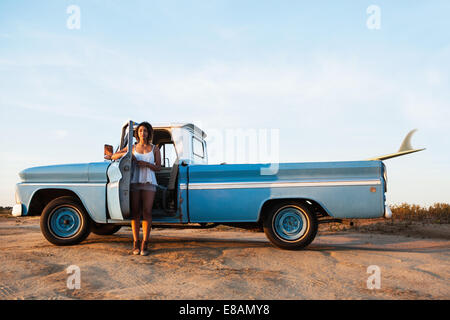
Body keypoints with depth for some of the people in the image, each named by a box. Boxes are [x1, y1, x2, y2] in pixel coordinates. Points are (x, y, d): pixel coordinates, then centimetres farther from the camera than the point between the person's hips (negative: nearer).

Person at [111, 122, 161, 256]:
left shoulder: (155, 148, 10)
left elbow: (158, 168, 5)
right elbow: (113, 156, 11)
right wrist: (125, 154, -8)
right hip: (134, 181, 1)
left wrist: (146, 164, -13)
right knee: (135, 212, -1)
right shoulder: (132, 148, 12)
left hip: (149, 182, -1)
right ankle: (135, 244, 5)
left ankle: (144, 244, -6)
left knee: (147, 212, -10)